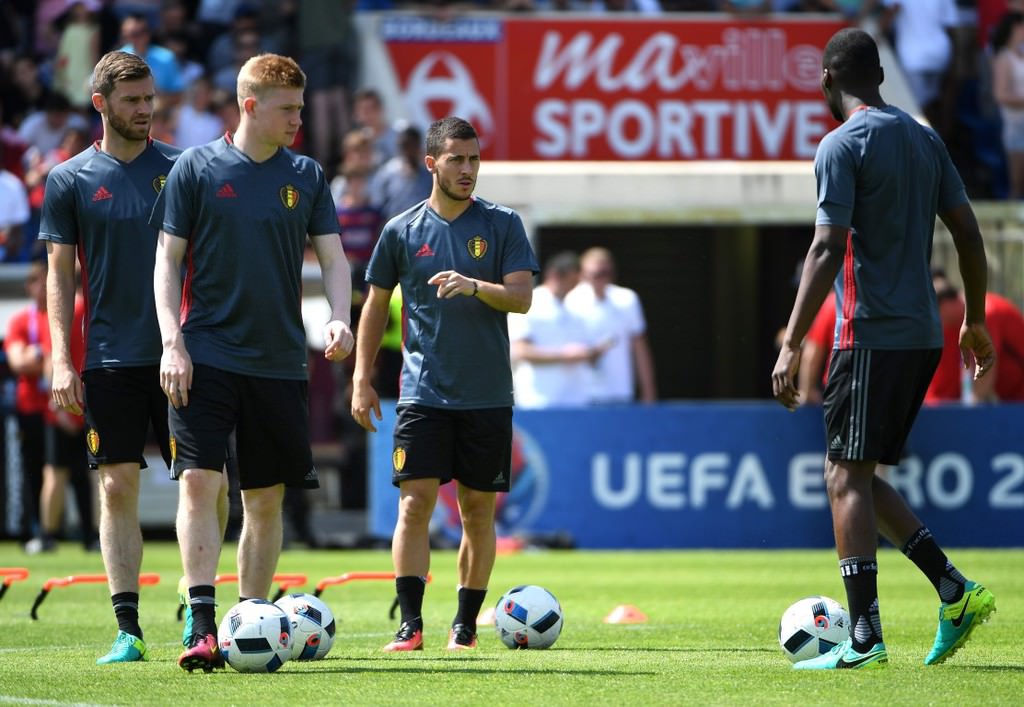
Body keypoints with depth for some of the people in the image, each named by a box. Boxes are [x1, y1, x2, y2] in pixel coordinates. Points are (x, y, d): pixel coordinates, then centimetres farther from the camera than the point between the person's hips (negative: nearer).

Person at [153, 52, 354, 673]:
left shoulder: (305, 176, 8)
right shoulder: (197, 168, 0)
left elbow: (333, 255, 9)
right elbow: (168, 258, 1)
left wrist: (340, 318, -10)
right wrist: (172, 342, -9)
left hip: (280, 361, 3)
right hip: (206, 358, -3)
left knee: (267, 498, 6)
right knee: (199, 482, -15)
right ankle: (202, 626, -18)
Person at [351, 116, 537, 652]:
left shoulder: (502, 225, 3)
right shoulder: (402, 231, 4)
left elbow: (522, 297, -5)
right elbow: (376, 304, 12)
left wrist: (474, 286, -24)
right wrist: (362, 378, 7)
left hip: (487, 396, 0)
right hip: (423, 393, 0)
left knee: (479, 509, 4)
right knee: (414, 503, -11)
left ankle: (466, 624, 14)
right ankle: (410, 623, -13)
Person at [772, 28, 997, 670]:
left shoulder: (843, 145, -9)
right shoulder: (925, 139, 14)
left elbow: (828, 250, -16)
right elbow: (968, 233, 15)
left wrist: (792, 345, -17)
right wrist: (976, 321, 24)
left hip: (871, 336, -8)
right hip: (923, 335, 8)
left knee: (846, 476, -5)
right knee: (860, 475, 15)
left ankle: (864, 637, -11)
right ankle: (956, 591, 5)